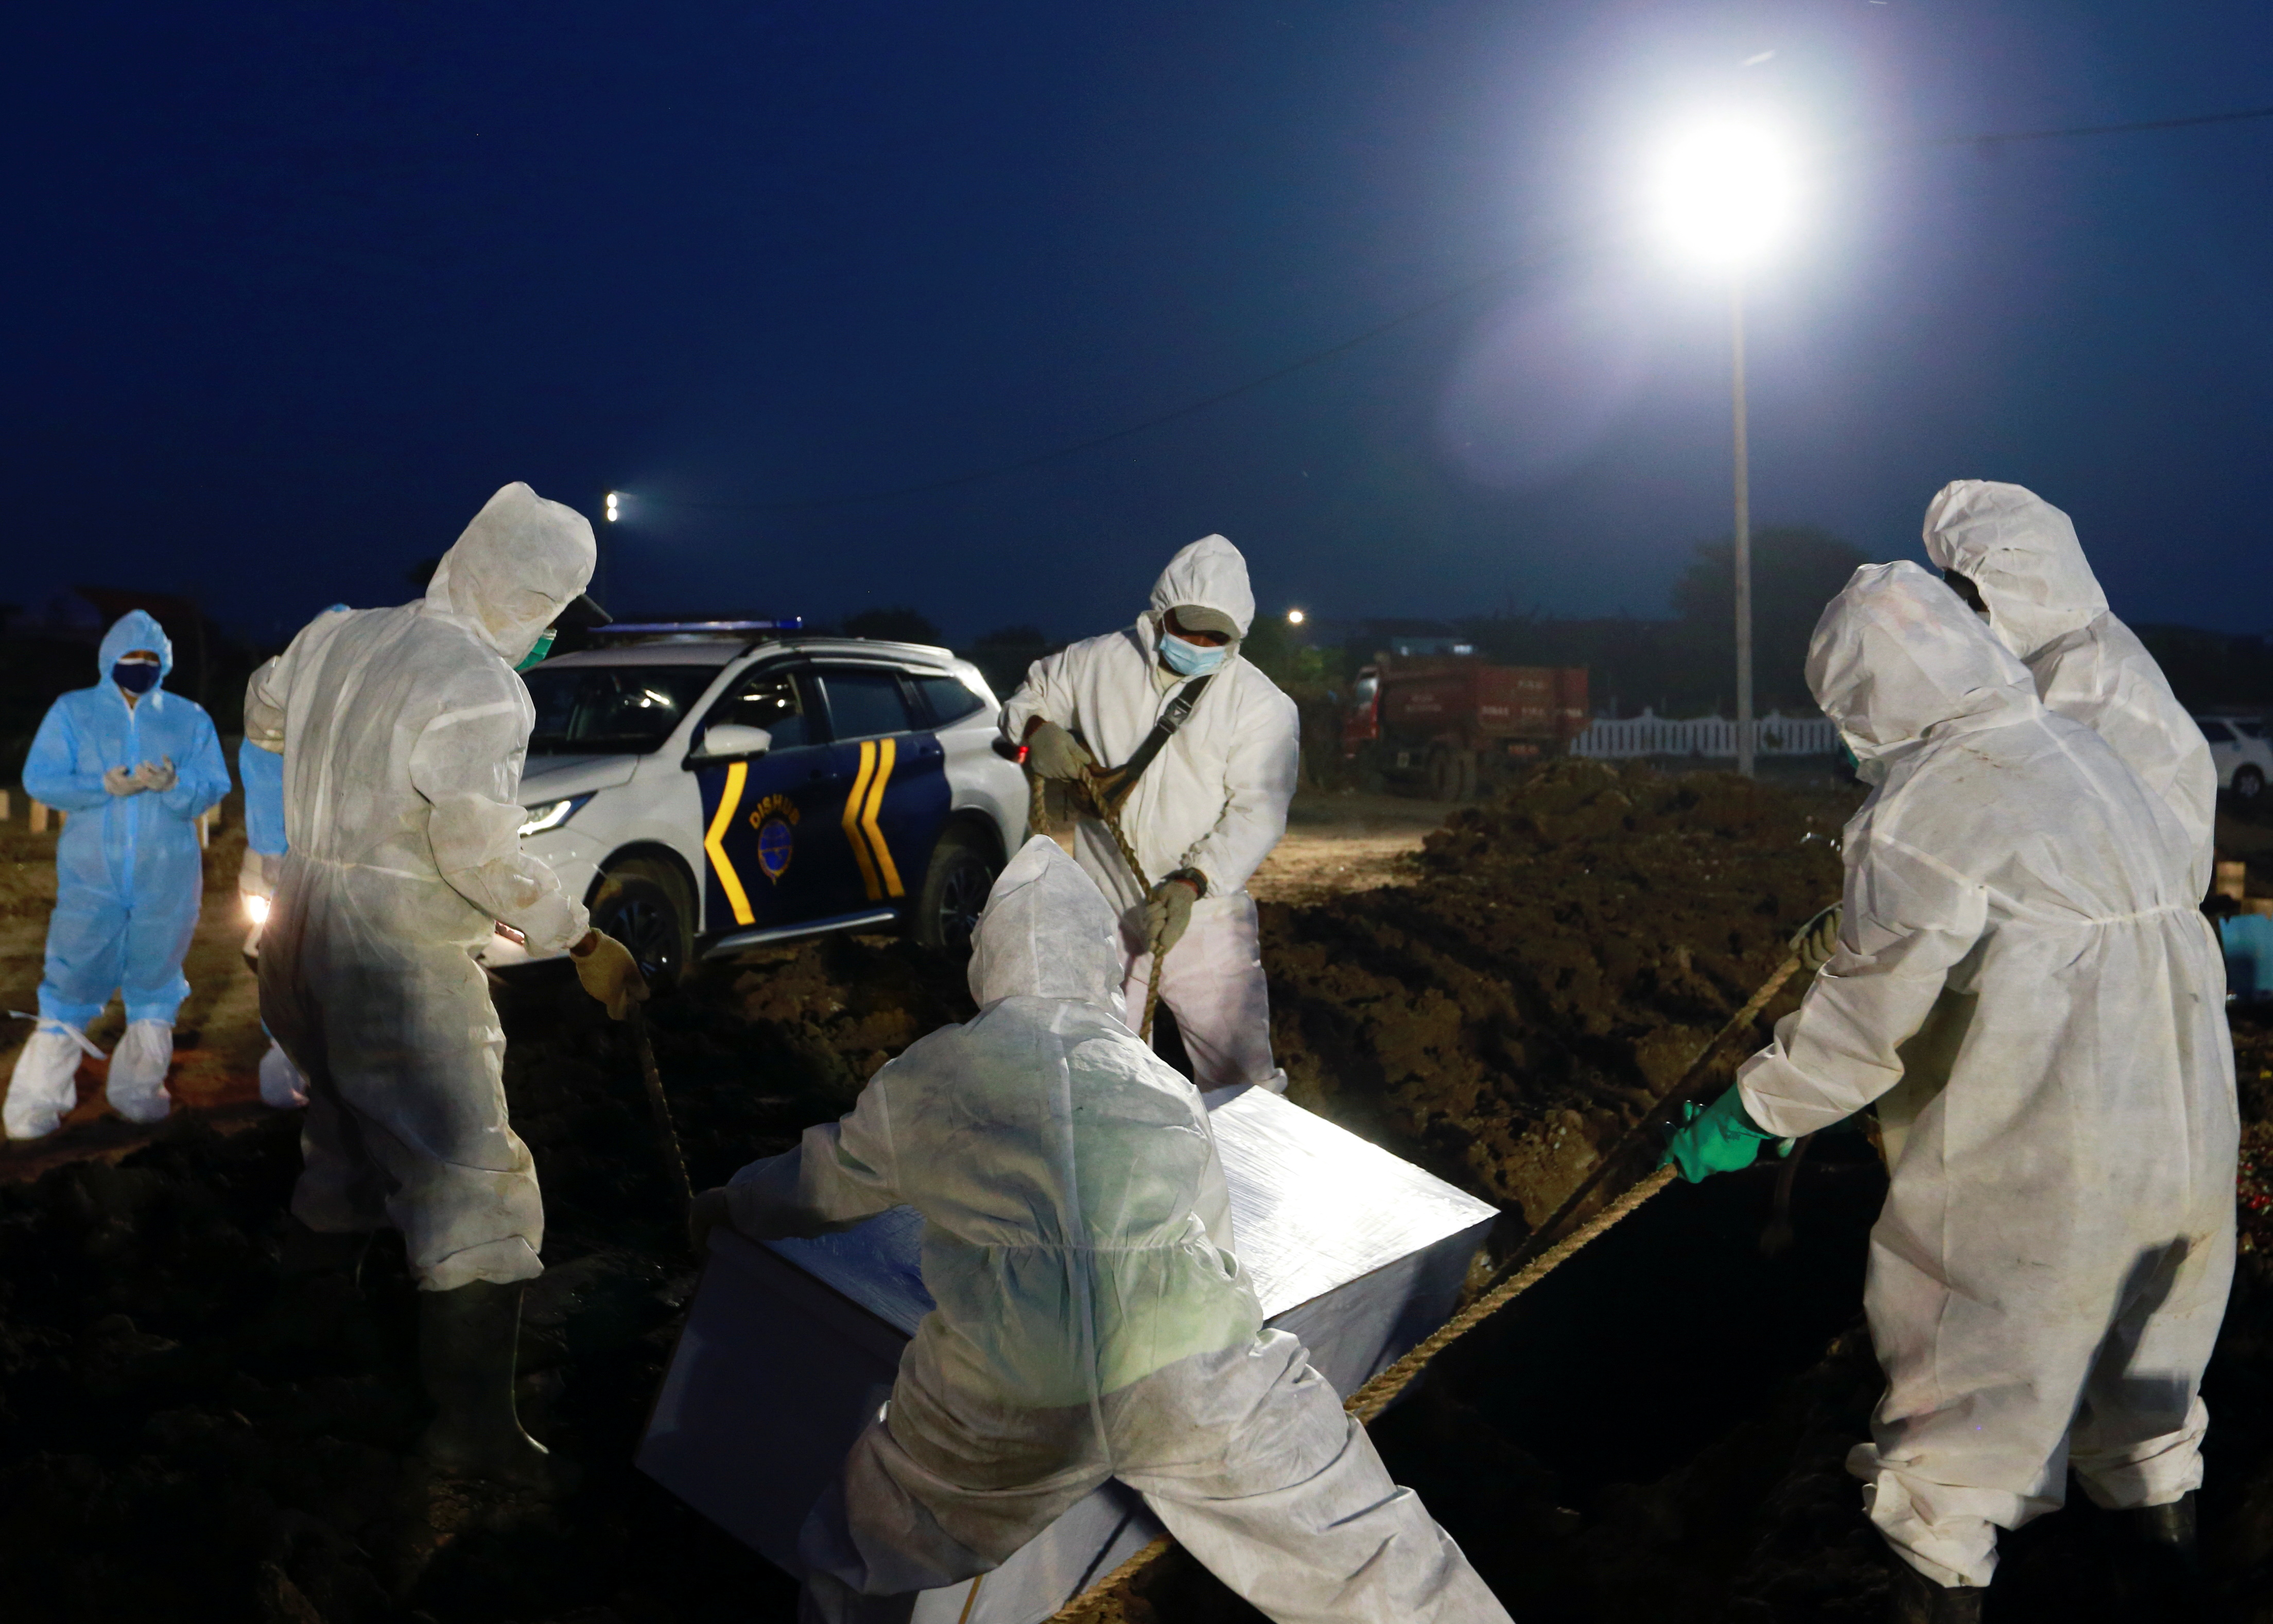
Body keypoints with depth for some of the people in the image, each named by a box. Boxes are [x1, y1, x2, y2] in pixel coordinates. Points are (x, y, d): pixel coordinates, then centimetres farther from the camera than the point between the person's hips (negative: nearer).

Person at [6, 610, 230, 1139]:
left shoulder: (189, 718, 8)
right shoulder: (72, 711, 5)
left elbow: (215, 786, 1)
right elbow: (39, 778, -4)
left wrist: (173, 784, -21)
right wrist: (107, 786, -18)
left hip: (167, 877, 2)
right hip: (91, 874, -2)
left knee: (155, 979, 9)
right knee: (74, 981, -2)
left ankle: (139, 1089, 22)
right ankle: (36, 1100, 6)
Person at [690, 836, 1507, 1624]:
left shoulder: (919, 1079, 20)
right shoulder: (1166, 1086, 24)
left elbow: (823, 1185, 36)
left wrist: (728, 1206, 58)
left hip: (1000, 1403, -1)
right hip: (1194, 1378, 2)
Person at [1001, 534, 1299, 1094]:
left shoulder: (1262, 705, -6)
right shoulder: (1099, 662, 2)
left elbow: (1256, 814, -13)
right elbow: (1027, 696, 18)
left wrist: (1191, 884, -27)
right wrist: (1038, 729, -8)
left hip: (1203, 918, -2)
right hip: (1101, 921, 2)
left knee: (1245, 1088, -2)